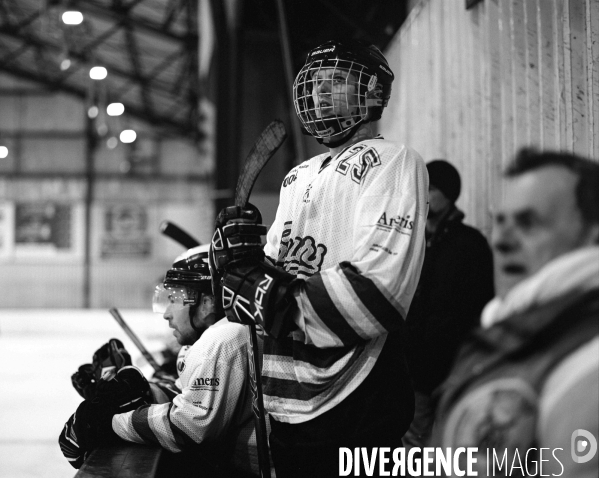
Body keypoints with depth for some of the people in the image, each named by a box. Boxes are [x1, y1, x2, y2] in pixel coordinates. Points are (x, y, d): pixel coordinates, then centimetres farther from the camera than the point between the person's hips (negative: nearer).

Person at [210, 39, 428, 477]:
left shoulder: (394, 162, -8)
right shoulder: (298, 176, 17)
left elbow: (375, 294, -20)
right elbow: (273, 269, 17)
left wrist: (276, 300, -17)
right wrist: (242, 258, -5)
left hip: (352, 407, -7)